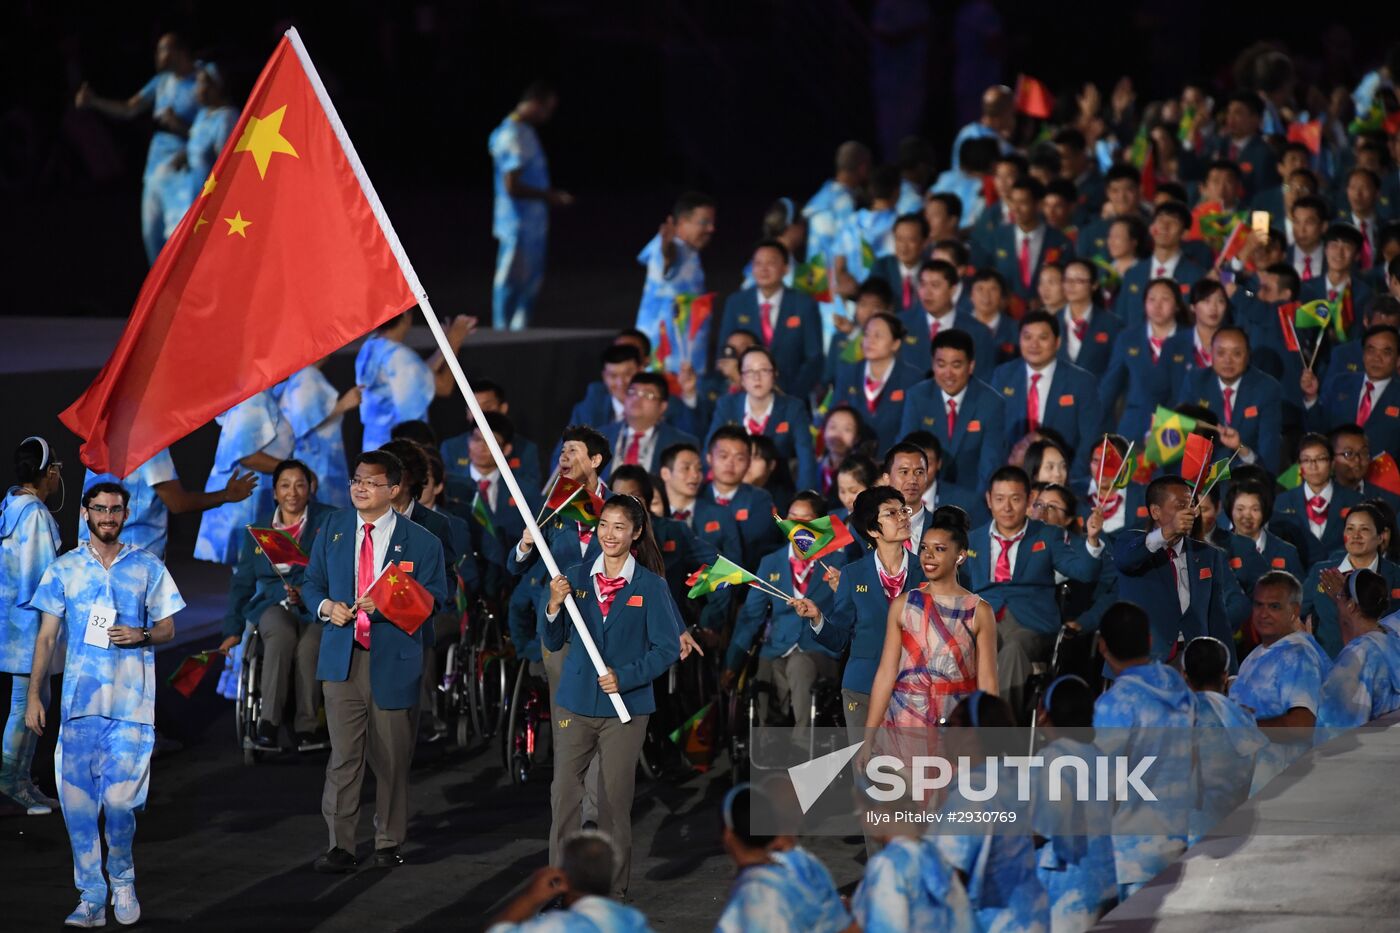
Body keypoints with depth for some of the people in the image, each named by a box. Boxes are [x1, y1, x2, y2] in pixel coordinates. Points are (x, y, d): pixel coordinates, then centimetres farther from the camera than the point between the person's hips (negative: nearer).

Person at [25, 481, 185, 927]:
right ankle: (91, 899, 6)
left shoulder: (148, 568, 7)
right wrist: (34, 696, 2)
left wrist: (142, 635, -10)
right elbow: (47, 636, 8)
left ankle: (122, 878, 15)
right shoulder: (64, 570, 8)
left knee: (119, 800, -11)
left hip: (130, 703, -1)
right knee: (78, 804, -1)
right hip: (79, 701, 2)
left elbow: (168, 629, 12)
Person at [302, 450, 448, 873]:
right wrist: (326, 606, -7)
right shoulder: (333, 529, 11)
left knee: (392, 756, 6)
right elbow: (312, 582, 16)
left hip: (393, 659, -1)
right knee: (344, 754, -4)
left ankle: (389, 842, 19)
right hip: (342, 658, 1)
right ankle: (339, 845, -1)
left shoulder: (420, 541, 1)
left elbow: (433, 598, -1)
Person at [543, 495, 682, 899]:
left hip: (625, 705, -2)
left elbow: (667, 648, -4)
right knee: (564, 794, -1)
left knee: (615, 799, 4)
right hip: (575, 702, 2)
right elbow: (553, 642, 6)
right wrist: (554, 606, -13)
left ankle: (613, 890, 14)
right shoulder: (575, 578, 4)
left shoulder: (651, 586, -4)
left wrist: (625, 677, -16)